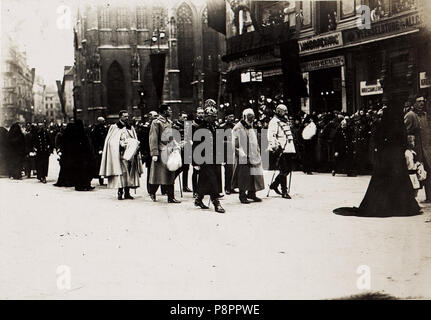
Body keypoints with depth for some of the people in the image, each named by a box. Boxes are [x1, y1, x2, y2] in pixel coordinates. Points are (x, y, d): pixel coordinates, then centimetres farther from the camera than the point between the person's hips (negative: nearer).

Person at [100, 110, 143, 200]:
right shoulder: (114, 128, 4)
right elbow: (112, 141, -2)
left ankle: (127, 192, 6)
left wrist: (135, 145, 0)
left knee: (130, 173, 2)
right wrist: (122, 144, -15)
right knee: (121, 173, -11)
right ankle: (120, 192, -6)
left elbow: (135, 141, 21)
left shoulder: (131, 128, 16)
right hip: (121, 154, -4)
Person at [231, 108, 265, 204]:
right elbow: (235, 144, -11)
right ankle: (242, 196, 5)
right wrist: (243, 155, -17)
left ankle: (251, 193, 17)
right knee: (243, 177, -4)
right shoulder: (238, 128, -5)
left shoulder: (251, 129, 20)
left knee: (254, 176, 5)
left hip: (253, 157, 7)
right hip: (242, 159, -7)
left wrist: (258, 155, 18)